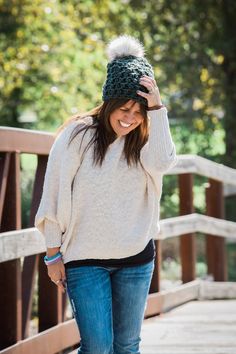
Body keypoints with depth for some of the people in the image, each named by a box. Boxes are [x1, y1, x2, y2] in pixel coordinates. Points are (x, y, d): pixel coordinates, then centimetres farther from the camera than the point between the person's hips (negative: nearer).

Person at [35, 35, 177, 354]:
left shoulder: (144, 140, 5)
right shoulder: (77, 136, -6)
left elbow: (163, 162, -18)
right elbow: (55, 198, -3)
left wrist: (157, 108, -18)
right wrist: (53, 254, -2)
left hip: (136, 259, 4)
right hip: (85, 260, -3)